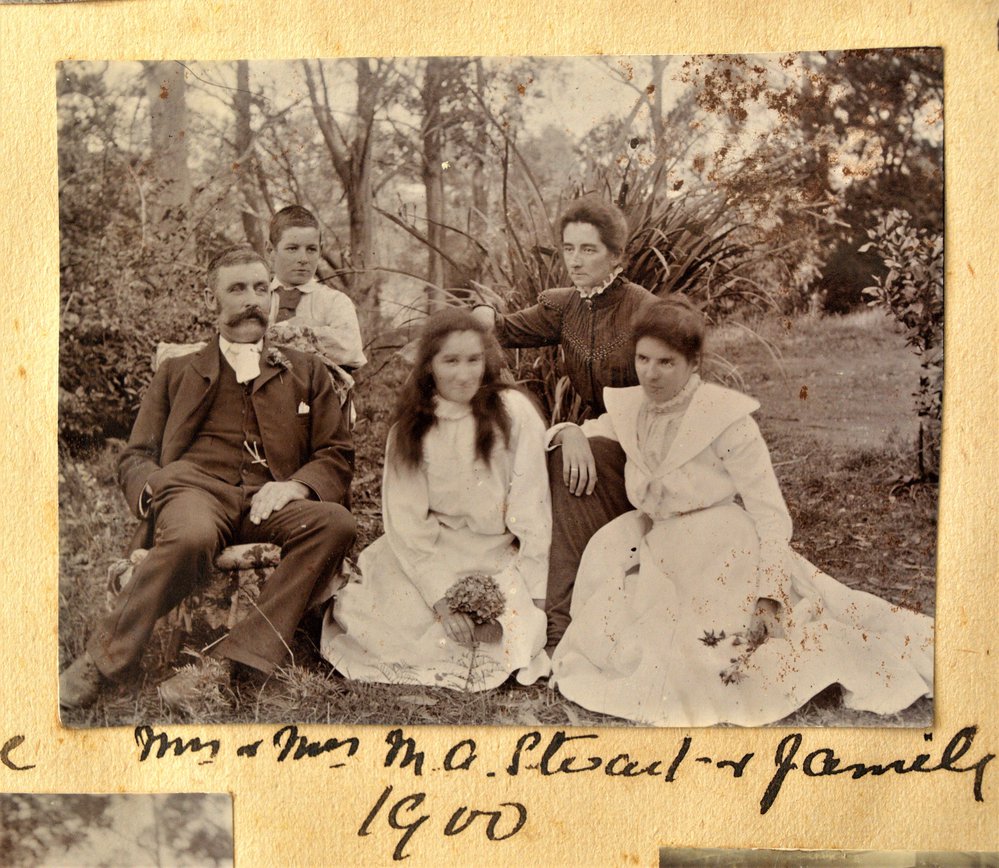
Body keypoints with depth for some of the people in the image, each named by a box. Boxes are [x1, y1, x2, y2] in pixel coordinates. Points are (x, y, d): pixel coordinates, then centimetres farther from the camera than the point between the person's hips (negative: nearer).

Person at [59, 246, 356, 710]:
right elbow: (134, 458, 20)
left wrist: (296, 485, -5)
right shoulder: (176, 372, 27)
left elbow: (337, 456, 18)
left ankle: (229, 661, -35)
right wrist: (155, 488, -5)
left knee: (336, 521, -33)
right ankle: (102, 663, -24)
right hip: (194, 487, -1)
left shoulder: (305, 372, 27)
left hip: (267, 504, 2)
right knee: (192, 535, -40)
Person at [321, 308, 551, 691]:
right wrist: (441, 597, -17)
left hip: (501, 555, -1)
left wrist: (528, 593, -14)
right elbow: (406, 519, -5)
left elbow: (531, 509, -7)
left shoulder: (514, 412, -4)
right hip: (433, 553, 1)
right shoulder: (409, 429, 2)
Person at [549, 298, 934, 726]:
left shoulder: (727, 420, -18)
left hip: (727, 566, -5)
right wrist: (574, 432, -2)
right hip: (661, 558, 6)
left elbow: (770, 513, -16)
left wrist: (768, 595, -22)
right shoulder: (628, 409, -1)